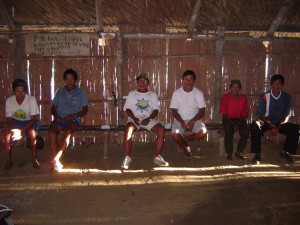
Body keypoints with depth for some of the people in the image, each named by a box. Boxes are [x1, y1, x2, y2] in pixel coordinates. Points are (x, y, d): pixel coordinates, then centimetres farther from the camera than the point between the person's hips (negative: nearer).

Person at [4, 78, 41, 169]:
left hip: (29, 122, -2)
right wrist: (14, 130, -31)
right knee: (7, 132, -27)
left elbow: (34, 119, -23)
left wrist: (21, 130, -36)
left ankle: (34, 159, -21)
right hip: (15, 121, 2)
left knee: (32, 131, -34)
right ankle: (8, 160, -14)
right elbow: (9, 119, -10)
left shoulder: (31, 99, -24)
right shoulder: (9, 101, -16)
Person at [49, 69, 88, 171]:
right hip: (59, 119, 2)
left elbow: (85, 110, 7)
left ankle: (55, 159, -36)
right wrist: (56, 116, -4)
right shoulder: (59, 92, 18)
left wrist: (74, 115, -10)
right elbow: (53, 108, 18)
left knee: (67, 132, -37)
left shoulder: (81, 92, 11)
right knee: (52, 133, -31)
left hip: (73, 120, -2)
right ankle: (56, 162, -31)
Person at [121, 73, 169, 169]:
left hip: (149, 119, 1)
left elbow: (156, 110, 5)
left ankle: (157, 156, -14)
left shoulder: (153, 95, 13)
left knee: (161, 129, -27)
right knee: (128, 129, -36)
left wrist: (148, 119, -14)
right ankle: (128, 157, -23)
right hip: (134, 119, -1)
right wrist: (134, 118, -14)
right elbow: (127, 109, 5)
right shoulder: (131, 94, 11)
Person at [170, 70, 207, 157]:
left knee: (203, 132, -29)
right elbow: (174, 111, -4)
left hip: (194, 120, 1)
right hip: (180, 120, -1)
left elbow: (202, 110, -5)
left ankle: (185, 139, 4)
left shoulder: (199, 93, -2)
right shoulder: (176, 93, -3)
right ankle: (185, 146, 8)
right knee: (175, 135, -30)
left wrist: (193, 121, -21)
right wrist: (182, 122, -20)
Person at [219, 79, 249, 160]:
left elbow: (244, 114, 5)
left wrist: (238, 124, -13)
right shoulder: (225, 97, -3)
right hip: (228, 119, -2)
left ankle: (238, 152, -9)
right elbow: (224, 113, -6)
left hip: (239, 119, 2)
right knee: (229, 131, -34)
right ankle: (229, 153, -17)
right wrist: (233, 124, -17)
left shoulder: (243, 98, 3)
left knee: (246, 132, -27)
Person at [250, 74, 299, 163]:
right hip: (266, 122, -2)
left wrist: (278, 127, -20)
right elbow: (261, 115, -9)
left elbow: (286, 115, -3)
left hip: (280, 123, 3)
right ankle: (257, 154, -21)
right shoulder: (264, 96, -8)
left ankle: (285, 152, -1)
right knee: (254, 126, -32)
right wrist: (272, 127, -22)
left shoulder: (287, 97, -2)